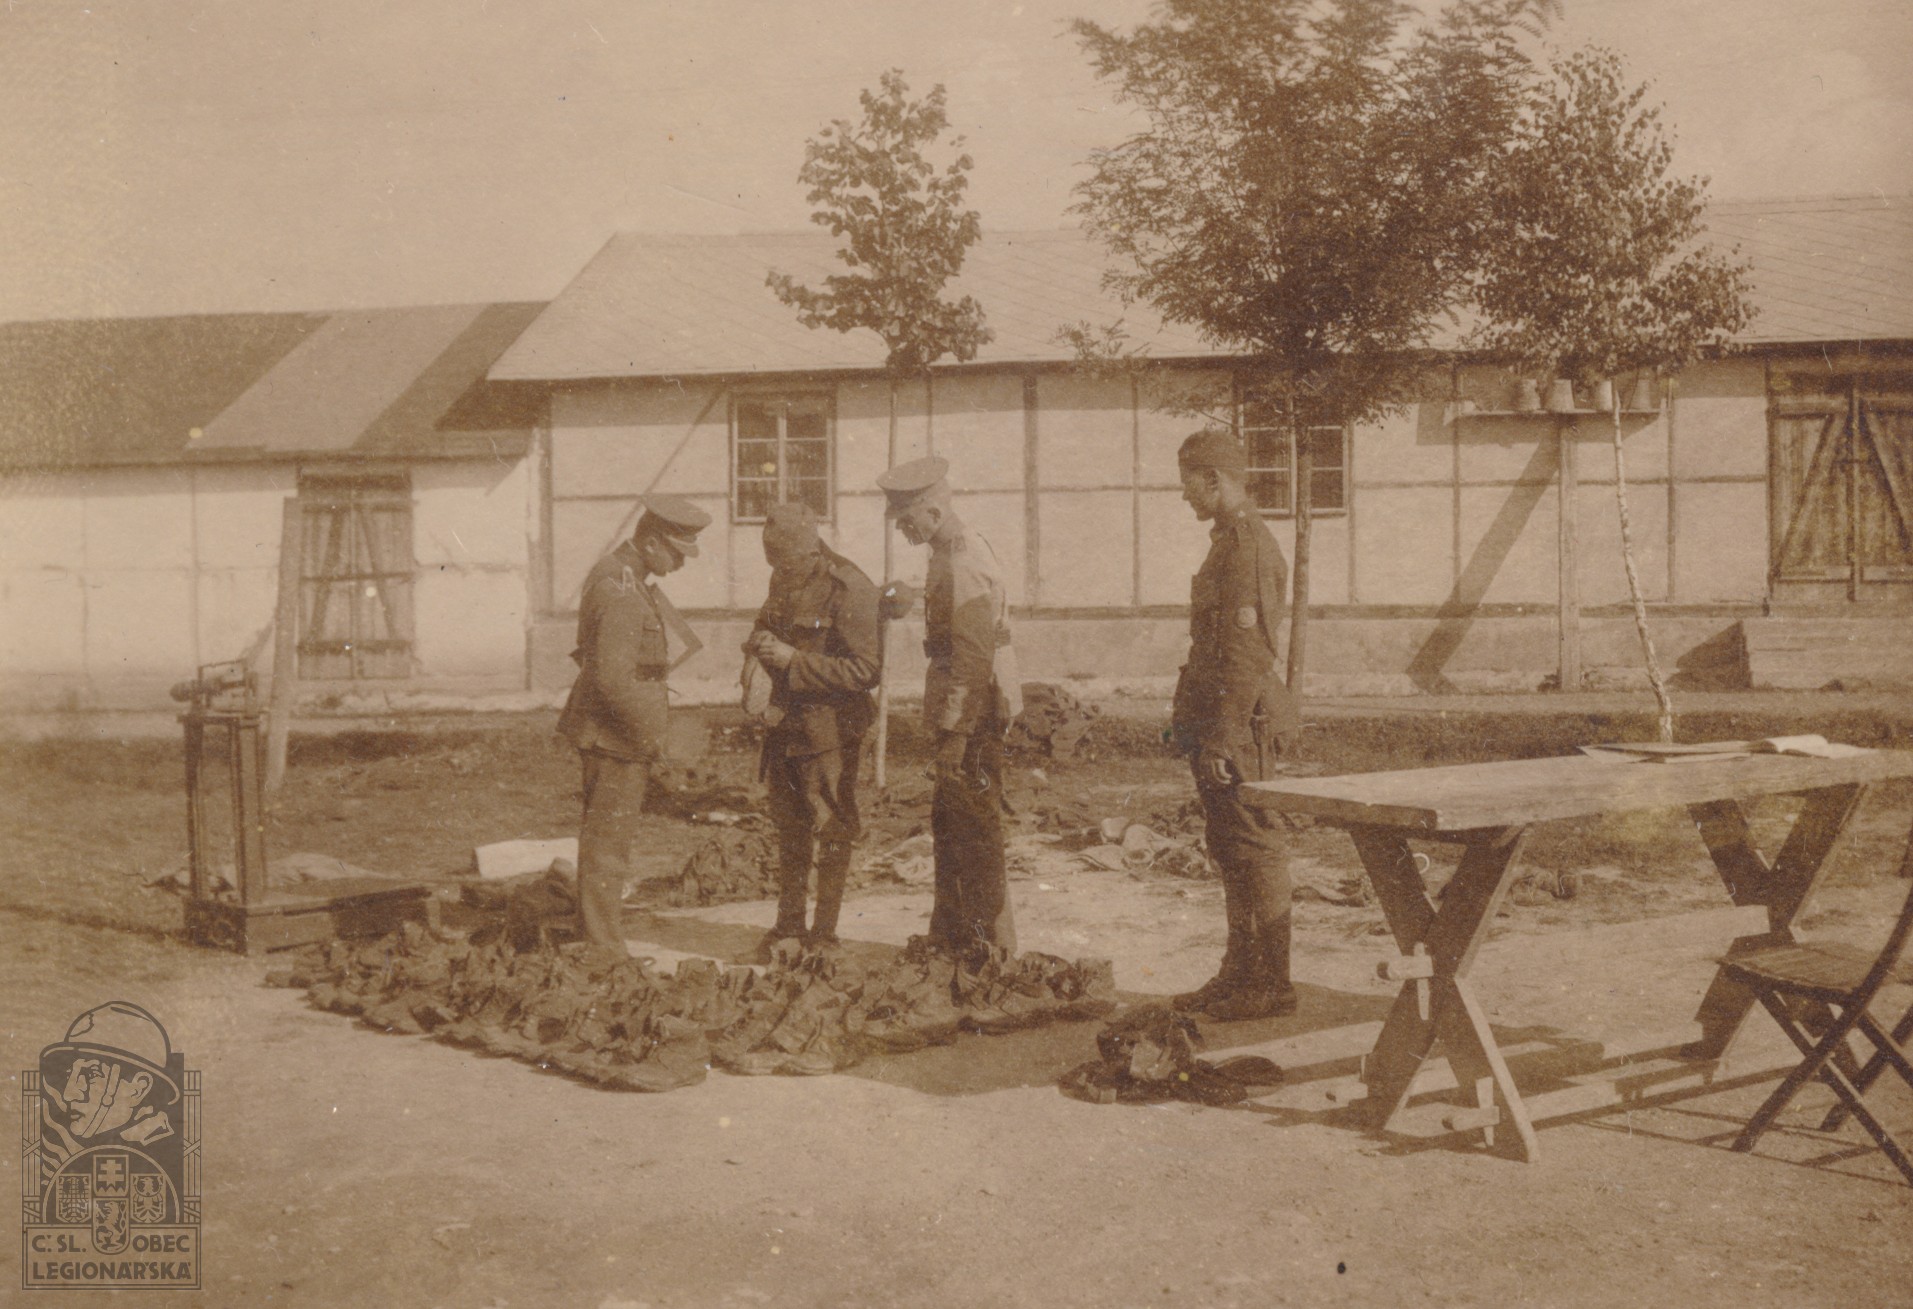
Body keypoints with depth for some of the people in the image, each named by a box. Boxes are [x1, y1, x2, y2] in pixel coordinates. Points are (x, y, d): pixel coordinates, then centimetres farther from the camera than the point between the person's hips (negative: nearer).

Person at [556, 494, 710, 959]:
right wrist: (650, 733, -19)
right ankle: (605, 948, 5)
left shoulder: (619, 575, 11)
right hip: (615, 734, -10)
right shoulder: (620, 590, -23)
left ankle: (593, 932, 31)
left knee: (602, 833, 19)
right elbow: (613, 676, -28)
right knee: (609, 838, -2)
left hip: (606, 730, 10)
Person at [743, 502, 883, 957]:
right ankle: (788, 924, 28)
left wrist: (794, 660, -23)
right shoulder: (783, 581, 7)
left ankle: (823, 934, 13)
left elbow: (865, 670, -21)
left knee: (831, 835, 2)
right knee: (789, 829, 16)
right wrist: (761, 642, -2)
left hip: (831, 729, -8)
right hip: (787, 726, 8)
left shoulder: (849, 590, -17)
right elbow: (769, 625, 24)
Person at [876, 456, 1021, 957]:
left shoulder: (963, 567, -20)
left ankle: (989, 943, 6)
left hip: (974, 715, -10)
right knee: (947, 822, 17)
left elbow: (974, 658, -24)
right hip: (962, 712, 10)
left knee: (975, 830, -3)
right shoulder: (952, 551, 13)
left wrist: (956, 733, -24)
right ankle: (951, 934, 27)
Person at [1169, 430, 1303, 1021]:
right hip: (1219, 718, 11)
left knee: (1253, 849, -5)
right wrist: (1191, 719, 21)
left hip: (1240, 719, -11)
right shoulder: (1231, 540, 17)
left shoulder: (1246, 545, -16)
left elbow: (1246, 652, -22)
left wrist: (1222, 738, -23)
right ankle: (1240, 974, 23)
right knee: (1230, 850, 15)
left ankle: (1272, 984, 2)